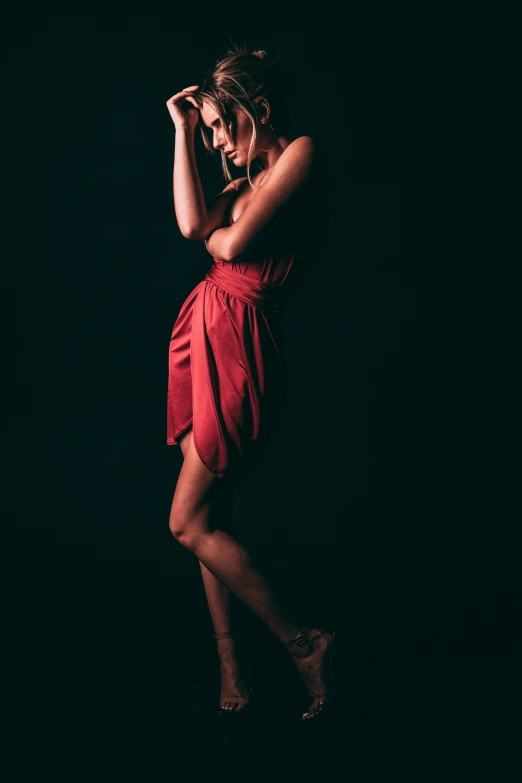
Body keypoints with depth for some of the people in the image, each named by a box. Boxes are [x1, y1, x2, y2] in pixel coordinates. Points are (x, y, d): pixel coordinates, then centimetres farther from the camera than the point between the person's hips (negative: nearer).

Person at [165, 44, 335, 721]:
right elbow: (192, 223, 2)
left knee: (190, 523, -5)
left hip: (240, 347, -9)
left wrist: (216, 233, 8)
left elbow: (234, 244, -15)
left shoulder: (302, 152, -8)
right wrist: (182, 132, 7)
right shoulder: (251, 177, 18)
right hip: (205, 335, 9)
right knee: (212, 518, 9)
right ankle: (232, 673, 17)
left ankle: (304, 643, 6)